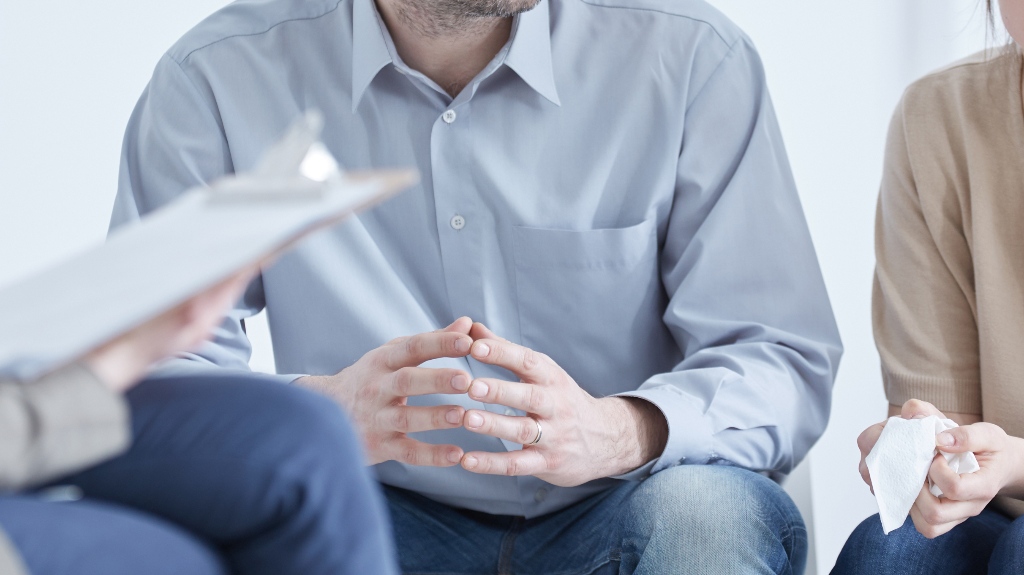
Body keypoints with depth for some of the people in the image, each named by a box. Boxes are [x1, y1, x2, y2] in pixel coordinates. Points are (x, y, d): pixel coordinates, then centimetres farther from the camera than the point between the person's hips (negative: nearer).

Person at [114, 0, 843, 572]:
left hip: (611, 512, 0)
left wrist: (622, 432, -32)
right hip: (386, 516, 1)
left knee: (709, 511, -33)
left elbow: (786, 365, -9)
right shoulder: (218, 80, -7)